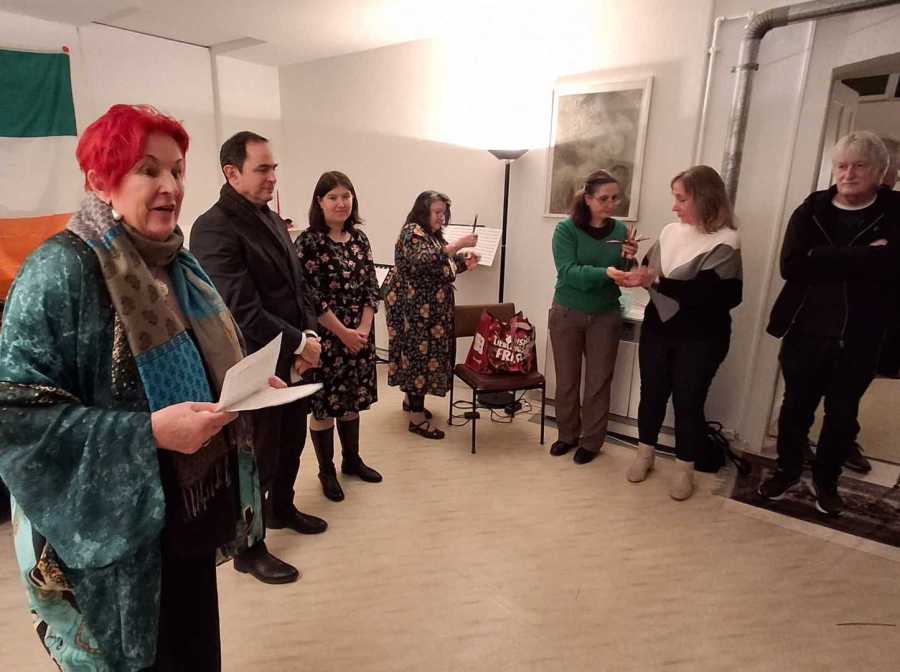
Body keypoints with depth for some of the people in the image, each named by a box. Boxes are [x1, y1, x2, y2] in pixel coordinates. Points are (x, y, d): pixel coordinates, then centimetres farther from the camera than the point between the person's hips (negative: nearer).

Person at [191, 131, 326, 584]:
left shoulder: (272, 219, 9)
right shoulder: (213, 228, -18)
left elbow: (298, 284, 11)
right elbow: (242, 310, -24)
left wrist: (309, 336, -4)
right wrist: (299, 343, -17)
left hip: (292, 360, 8)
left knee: (291, 443, 23)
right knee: (258, 459, 8)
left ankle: (281, 509, 48)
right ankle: (249, 550, 29)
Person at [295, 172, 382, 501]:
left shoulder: (359, 238, 7)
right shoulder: (308, 242, -9)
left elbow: (371, 288, 6)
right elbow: (311, 296, -14)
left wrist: (363, 329, -6)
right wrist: (343, 333, -14)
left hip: (360, 335, 5)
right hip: (326, 338, -5)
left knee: (352, 400, 16)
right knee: (324, 403, 6)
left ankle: (352, 460, 34)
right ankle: (326, 471, 24)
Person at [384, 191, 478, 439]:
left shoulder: (434, 235, 16)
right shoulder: (412, 232, -13)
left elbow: (441, 269, 21)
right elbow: (422, 261, -31)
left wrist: (464, 263, 3)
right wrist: (457, 245, -32)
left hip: (429, 308, 9)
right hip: (414, 308, -9)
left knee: (425, 352, 16)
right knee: (419, 353, -7)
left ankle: (411, 399, 33)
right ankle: (417, 418, -1)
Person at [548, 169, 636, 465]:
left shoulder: (620, 230, -2)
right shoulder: (567, 229, -11)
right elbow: (568, 273, -23)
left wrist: (629, 260, -18)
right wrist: (607, 273, -35)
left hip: (605, 317, 2)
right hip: (566, 314, -2)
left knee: (599, 381, 9)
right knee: (567, 380, 11)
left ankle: (591, 441, 26)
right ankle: (568, 434, 31)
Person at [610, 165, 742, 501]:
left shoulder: (725, 241, -15)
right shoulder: (671, 231, 1)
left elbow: (703, 292, -25)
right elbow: (650, 270, 12)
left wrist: (656, 281, -27)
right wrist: (634, 275, -10)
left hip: (700, 337, -5)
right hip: (658, 327, 5)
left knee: (688, 401, 6)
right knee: (652, 392, 14)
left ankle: (684, 469, 26)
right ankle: (645, 454, 34)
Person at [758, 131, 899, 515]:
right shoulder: (811, 209, 0)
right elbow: (791, 266, -15)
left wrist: (823, 259, -20)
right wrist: (863, 257, -18)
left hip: (859, 339, 0)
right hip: (805, 332, 1)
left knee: (843, 414, 14)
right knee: (796, 407, 14)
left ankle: (826, 480, 35)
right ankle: (788, 470, 35)